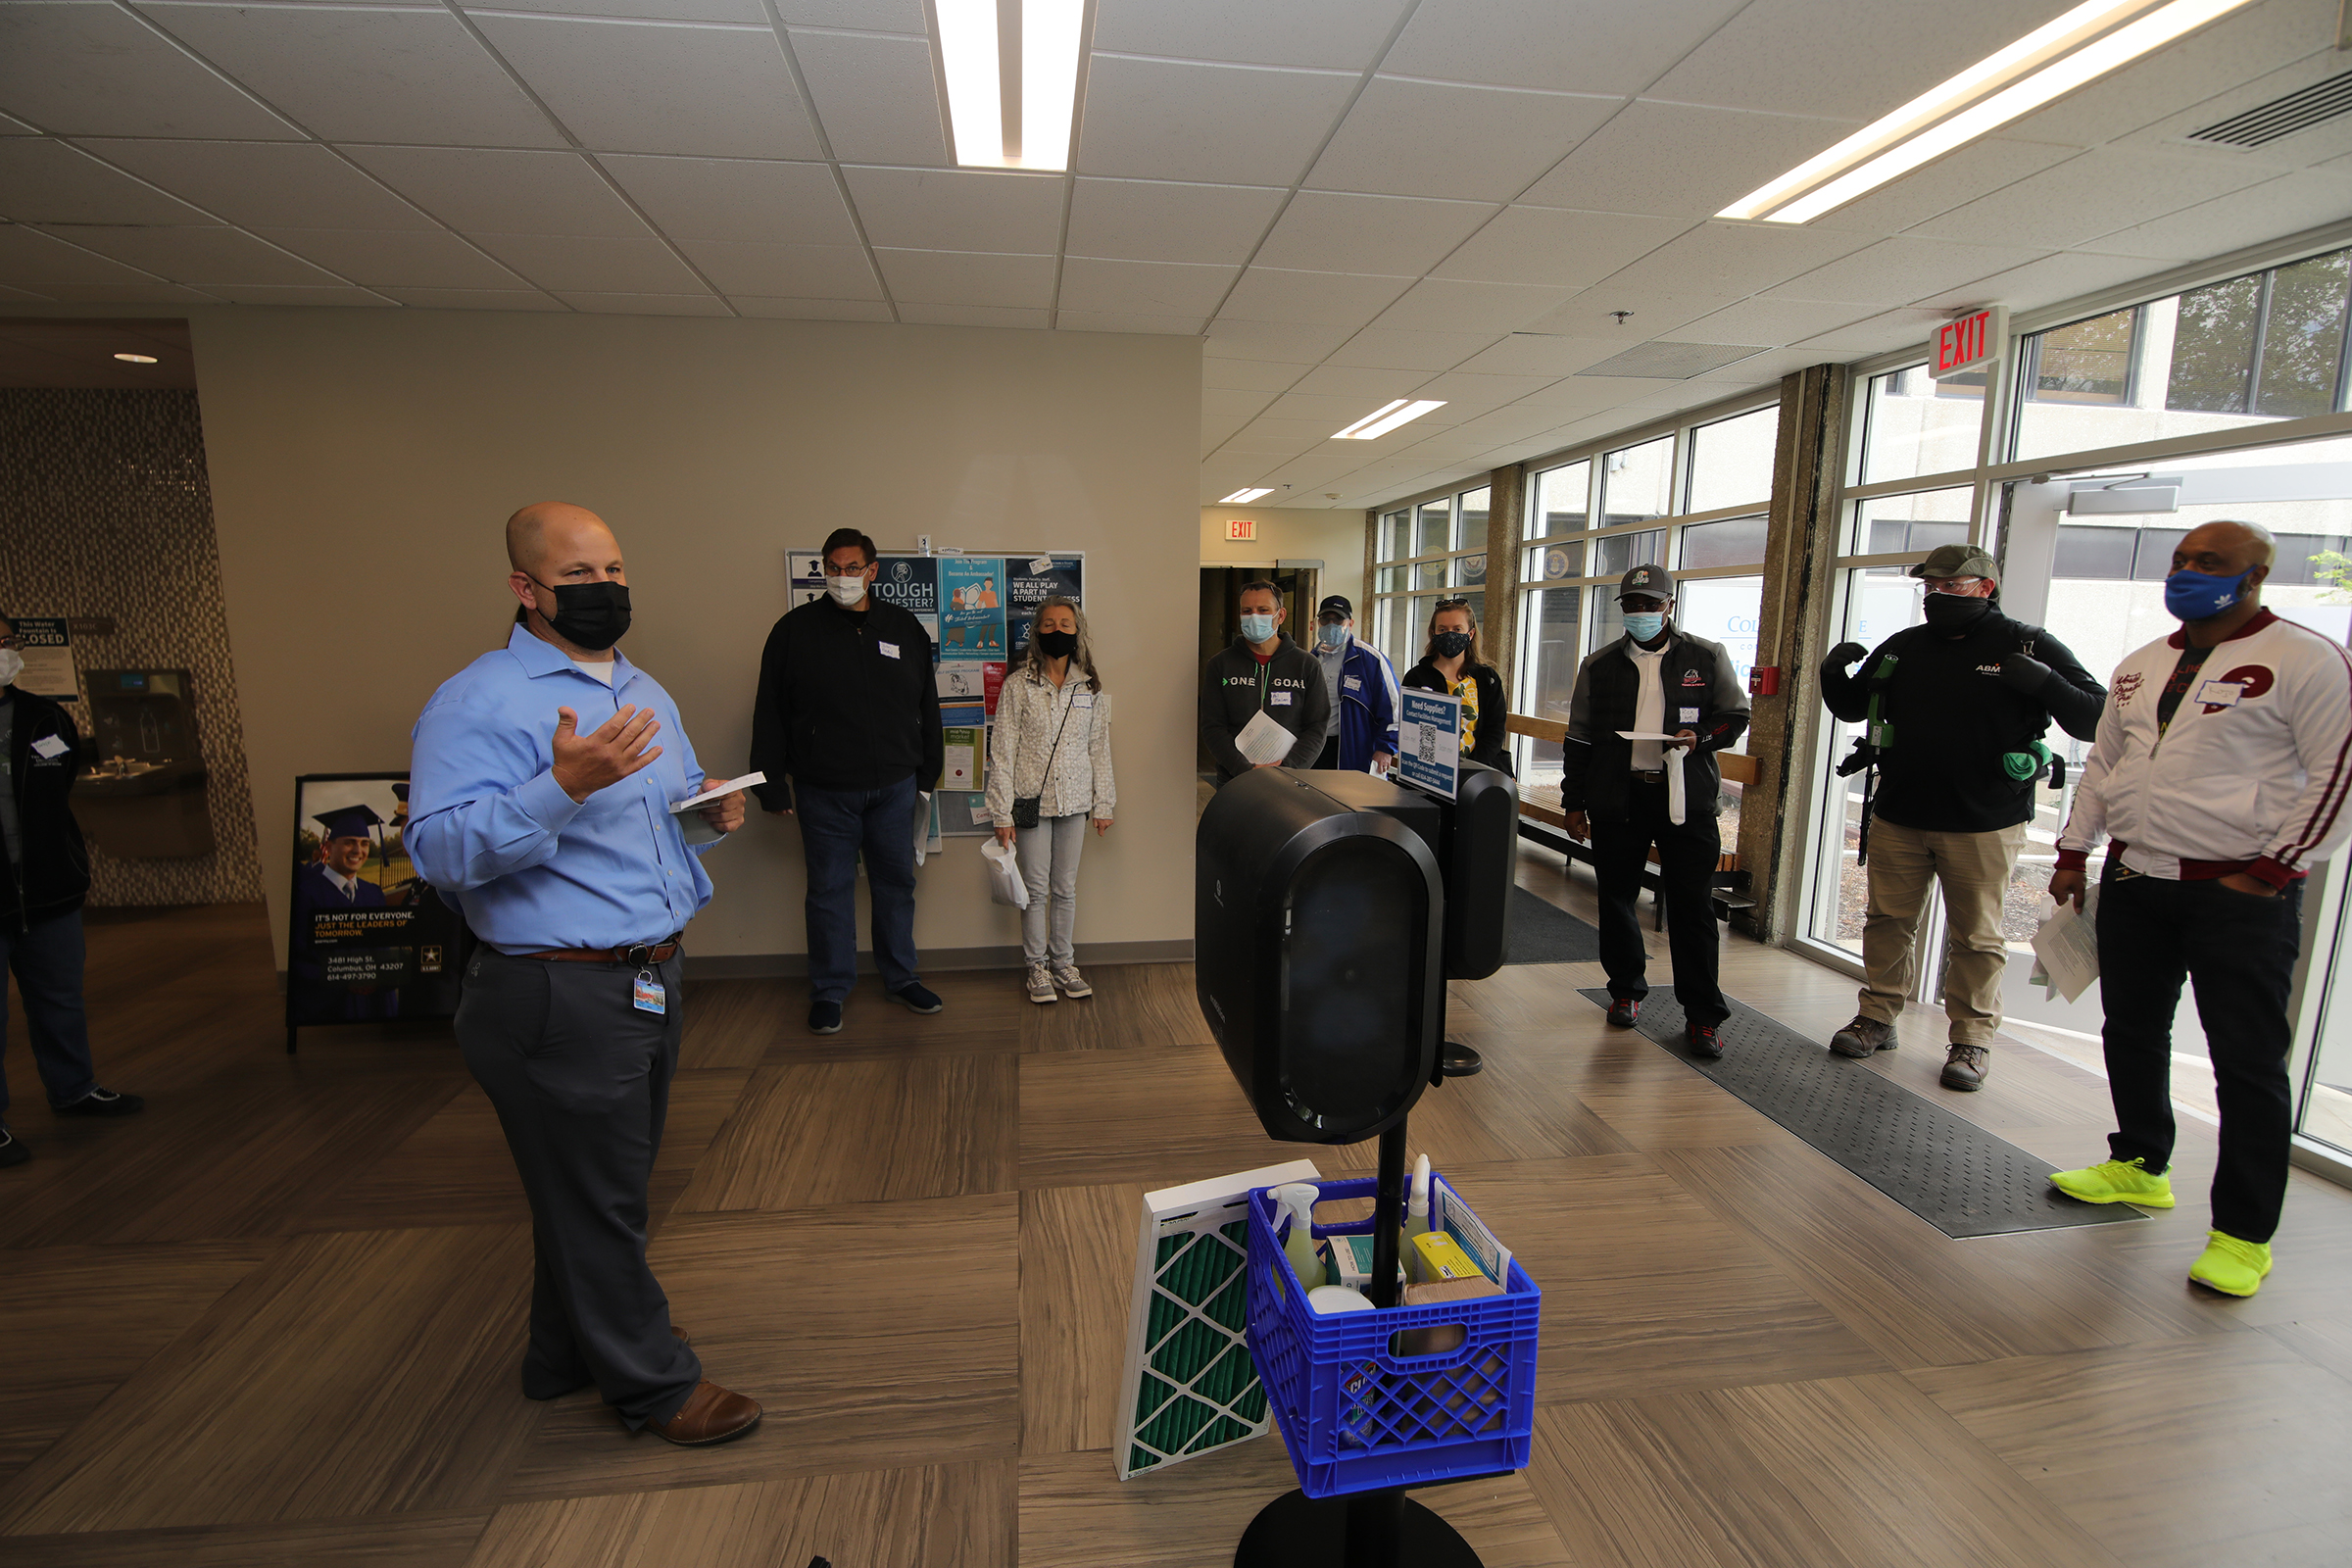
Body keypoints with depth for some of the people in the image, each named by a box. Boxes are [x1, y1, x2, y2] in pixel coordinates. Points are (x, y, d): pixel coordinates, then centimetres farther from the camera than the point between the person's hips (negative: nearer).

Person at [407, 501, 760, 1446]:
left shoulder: (647, 694, 14)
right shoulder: (477, 702, -13)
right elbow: (440, 849, -23)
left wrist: (714, 813, 0)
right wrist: (566, 784, -35)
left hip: (651, 982, 9)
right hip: (558, 1002, -8)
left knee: (603, 1193, 22)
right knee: (593, 1205, 8)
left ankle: (566, 1358, 43)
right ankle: (654, 1385, 26)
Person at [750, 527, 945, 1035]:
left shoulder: (905, 628, 6)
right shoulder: (795, 630, -1)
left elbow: (927, 707, 13)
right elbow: (770, 714, 0)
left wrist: (928, 773, 11)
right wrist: (773, 787, -3)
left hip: (894, 787, 3)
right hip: (824, 789, -2)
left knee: (897, 882, 12)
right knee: (829, 889, 6)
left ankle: (901, 977, 28)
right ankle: (828, 992, 20)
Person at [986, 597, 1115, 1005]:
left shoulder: (1091, 688, 5)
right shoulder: (1018, 684, -4)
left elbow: (1100, 749, 10)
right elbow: (1002, 750, -5)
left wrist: (1103, 804, 8)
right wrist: (1002, 812, -8)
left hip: (1074, 802, 2)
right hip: (1032, 800, -2)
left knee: (1066, 888, 10)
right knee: (1036, 888, 5)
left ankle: (1064, 963, 25)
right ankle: (1037, 967, 20)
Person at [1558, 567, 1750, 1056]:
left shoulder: (1707, 658, 6)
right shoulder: (1599, 666, 9)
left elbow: (1736, 717, 10)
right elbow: (1579, 739, 11)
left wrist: (1701, 736, -13)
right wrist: (1574, 802, 8)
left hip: (1686, 797, -2)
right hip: (1617, 796, 2)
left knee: (1692, 906, -2)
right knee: (1616, 898, 9)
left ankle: (1703, 1016, 8)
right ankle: (1626, 990, 27)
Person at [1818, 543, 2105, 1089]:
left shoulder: (2028, 647, -2)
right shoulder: (1903, 647, 10)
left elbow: (2098, 720, -5)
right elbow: (1851, 706, 21)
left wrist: (2045, 683, -23)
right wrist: (1833, 672, 0)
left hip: (1984, 826, -3)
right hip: (1898, 818, 4)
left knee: (1977, 936, 6)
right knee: (1888, 921, 10)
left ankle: (1971, 1040, 18)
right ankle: (1876, 1019, 23)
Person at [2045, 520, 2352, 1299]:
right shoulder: (2140, 667, 13)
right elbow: (2101, 765, 19)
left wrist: (2273, 869, -12)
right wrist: (2073, 853, 16)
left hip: (2239, 894, -6)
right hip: (2132, 882, 7)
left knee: (2248, 1064, 0)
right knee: (2131, 1034, 16)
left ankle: (2244, 1234, 11)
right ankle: (2140, 1167, 34)